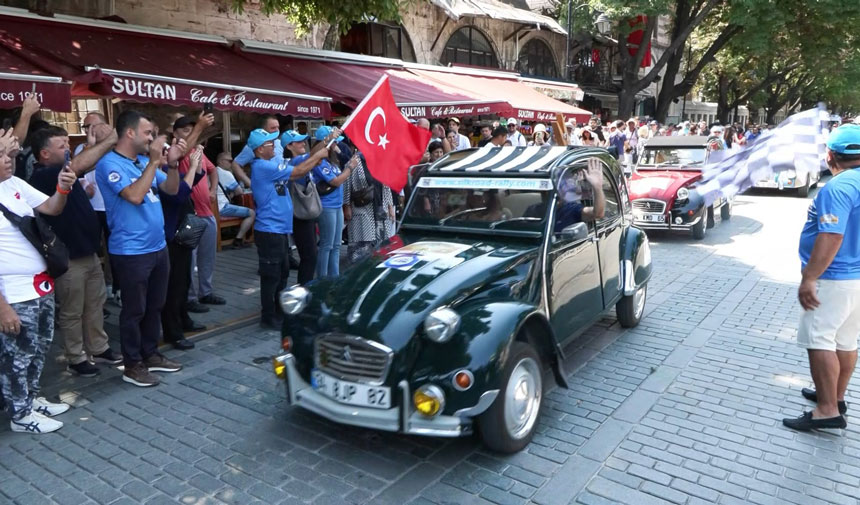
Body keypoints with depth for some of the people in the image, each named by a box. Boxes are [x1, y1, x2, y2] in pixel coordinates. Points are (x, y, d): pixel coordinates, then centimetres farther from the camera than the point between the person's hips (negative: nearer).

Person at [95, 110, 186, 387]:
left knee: (155, 306, 16)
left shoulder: (145, 161, 9)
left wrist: (172, 163, -6)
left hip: (158, 246, 8)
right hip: (131, 251, -8)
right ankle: (132, 365, 16)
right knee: (134, 309, 3)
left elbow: (171, 189, 11)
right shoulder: (110, 164, -13)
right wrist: (154, 162, -20)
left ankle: (151, 354, 30)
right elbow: (134, 196, -26)